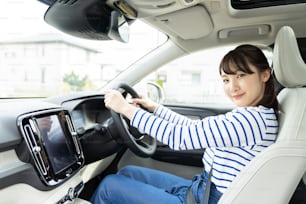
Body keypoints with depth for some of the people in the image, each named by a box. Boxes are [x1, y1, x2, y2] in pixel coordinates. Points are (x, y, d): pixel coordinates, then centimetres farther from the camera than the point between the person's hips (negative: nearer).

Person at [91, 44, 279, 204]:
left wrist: (126, 108, -18)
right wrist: (154, 108, 19)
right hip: (201, 188, 9)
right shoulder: (246, 115, 4)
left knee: (110, 186, -2)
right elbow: (195, 128, 14)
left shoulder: (254, 119, -25)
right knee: (127, 173, 14)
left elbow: (180, 138, -26)